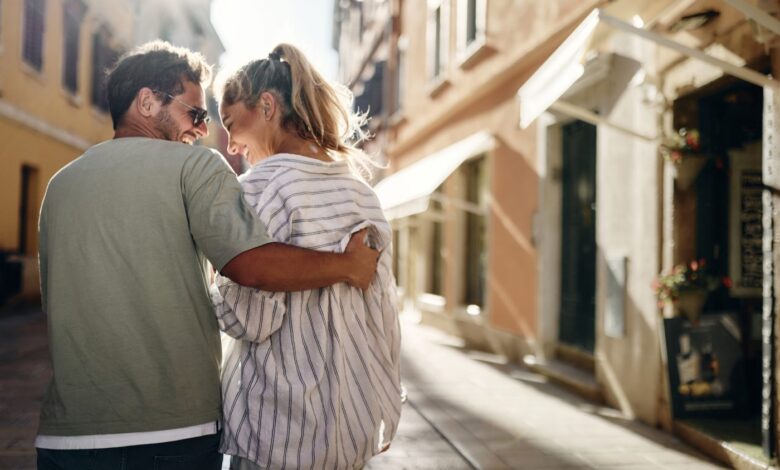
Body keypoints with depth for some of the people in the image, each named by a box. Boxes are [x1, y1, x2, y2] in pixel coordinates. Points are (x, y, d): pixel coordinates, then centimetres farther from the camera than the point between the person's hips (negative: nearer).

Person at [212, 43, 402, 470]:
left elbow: (250, 319, -18)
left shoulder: (264, 184, -13)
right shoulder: (362, 190, 7)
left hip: (282, 433, -6)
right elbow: (384, 315, 9)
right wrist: (384, 415, 17)